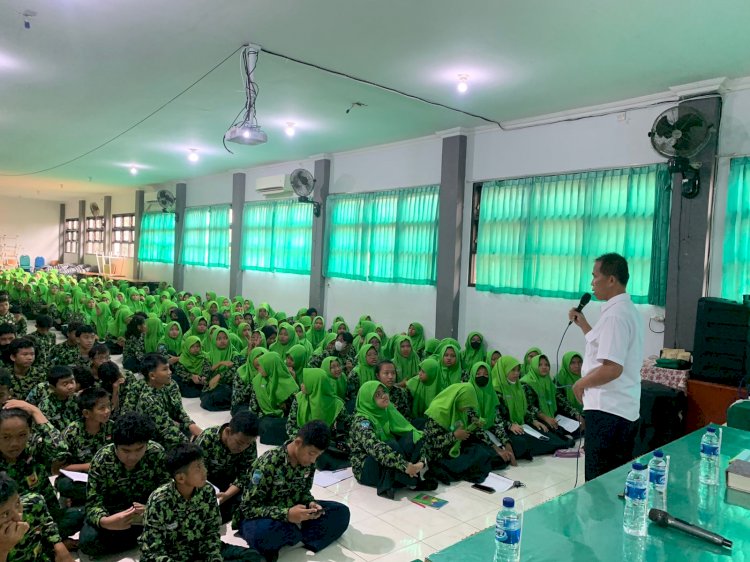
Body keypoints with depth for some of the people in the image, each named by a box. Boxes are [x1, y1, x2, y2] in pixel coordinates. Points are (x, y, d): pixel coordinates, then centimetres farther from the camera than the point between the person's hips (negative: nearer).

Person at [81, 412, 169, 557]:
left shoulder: (157, 453, -20)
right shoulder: (102, 460, -22)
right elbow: (93, 504, -22)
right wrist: (105, 522, -45)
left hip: (147, 509, 0)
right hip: (113, 511, 0)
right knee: (88, 541, -30)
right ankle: (143, 538, -12)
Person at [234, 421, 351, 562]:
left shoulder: (308, 463, -9)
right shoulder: (268, 463, -26)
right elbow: (249, 508, -23)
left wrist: (311, 504, -16)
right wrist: (286, 514, -33)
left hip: (293, 513, 7)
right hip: (262, 518, -6)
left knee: (341, 512, -8)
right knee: (262, 533, -42)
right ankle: (304, 533, -13)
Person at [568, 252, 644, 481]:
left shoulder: (615, 315, -19)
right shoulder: (628, 310, 14)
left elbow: (612, 368, -25)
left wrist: (581, 383, -11)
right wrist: (582, 324, 20)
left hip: (607, 410, -10)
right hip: (625, 409, 10)